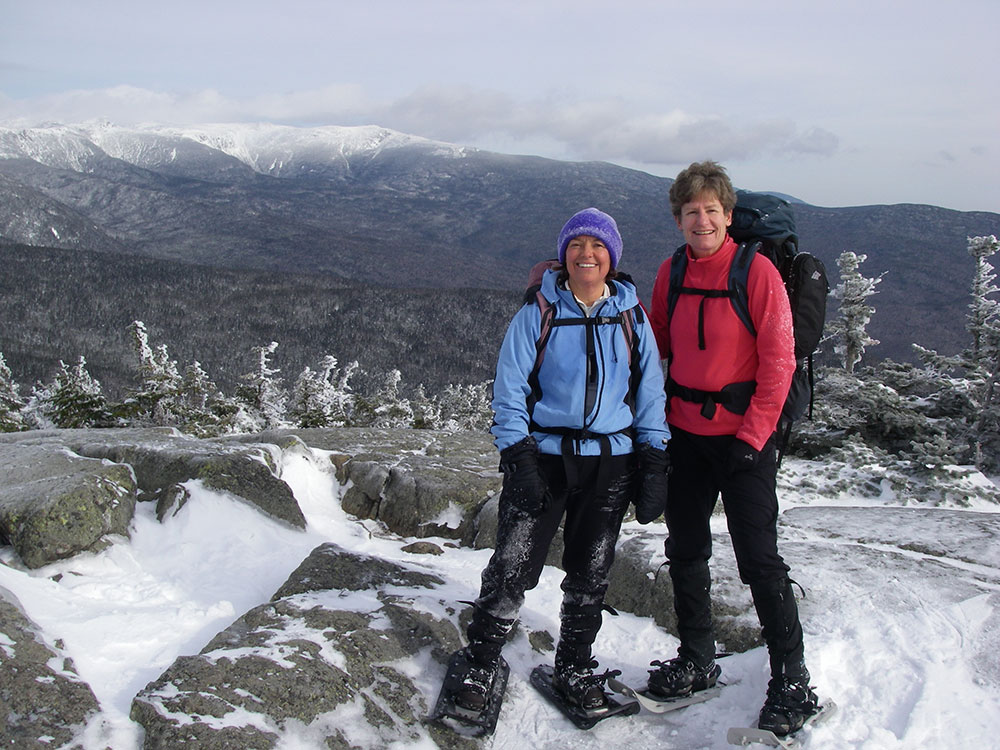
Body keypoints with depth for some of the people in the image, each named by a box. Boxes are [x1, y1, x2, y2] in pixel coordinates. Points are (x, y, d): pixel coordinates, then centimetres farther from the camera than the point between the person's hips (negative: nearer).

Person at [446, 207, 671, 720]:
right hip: (544, 455, -2)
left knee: (590, 573, 9)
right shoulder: (538, 313, 1)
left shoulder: (632, 318, 8)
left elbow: (650, 396, 11)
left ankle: (574, 667, 27)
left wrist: (654, 465, 3)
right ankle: (481, 663, 9)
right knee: (513, 566, -8)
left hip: (609, 462, 3)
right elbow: (510, 392, -1)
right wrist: (517, 457, -11)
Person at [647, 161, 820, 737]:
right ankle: (697, 661, 29)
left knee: (759, 559, -4)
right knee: (686, 550, 12)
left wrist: (752, 435, -13)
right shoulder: (671, 274, 5)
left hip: (742, 435, -5)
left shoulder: (757, 271, -9)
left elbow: (779, 361, -11)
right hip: (684, 432, 5)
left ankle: (792, 683, 9)